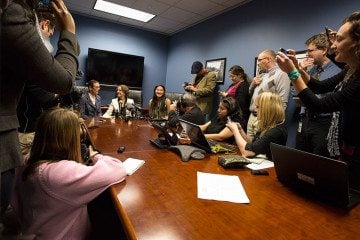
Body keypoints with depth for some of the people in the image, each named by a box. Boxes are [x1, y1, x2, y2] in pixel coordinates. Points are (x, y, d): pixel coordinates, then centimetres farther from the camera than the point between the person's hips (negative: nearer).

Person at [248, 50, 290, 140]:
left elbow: (282, 102, -17)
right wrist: (252, 84, 6)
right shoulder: (262, 75, 18)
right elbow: (251, 93, 26)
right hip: (252, 117, 8)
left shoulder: (280, 74, -9)